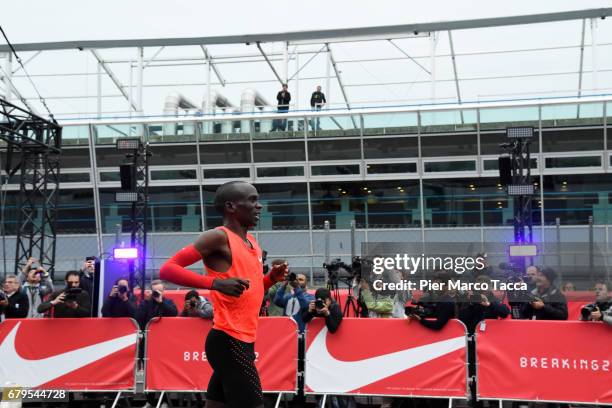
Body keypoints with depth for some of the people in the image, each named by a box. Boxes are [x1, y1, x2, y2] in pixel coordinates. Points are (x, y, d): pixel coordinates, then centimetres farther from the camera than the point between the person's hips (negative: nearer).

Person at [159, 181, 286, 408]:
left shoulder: (253, 243, 16)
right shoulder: (219, 237, -10)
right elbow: (168, 270, -15)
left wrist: (272, 278, 7)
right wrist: (216, 283, -25)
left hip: (243, 340, 9)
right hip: (228, 340, -9)